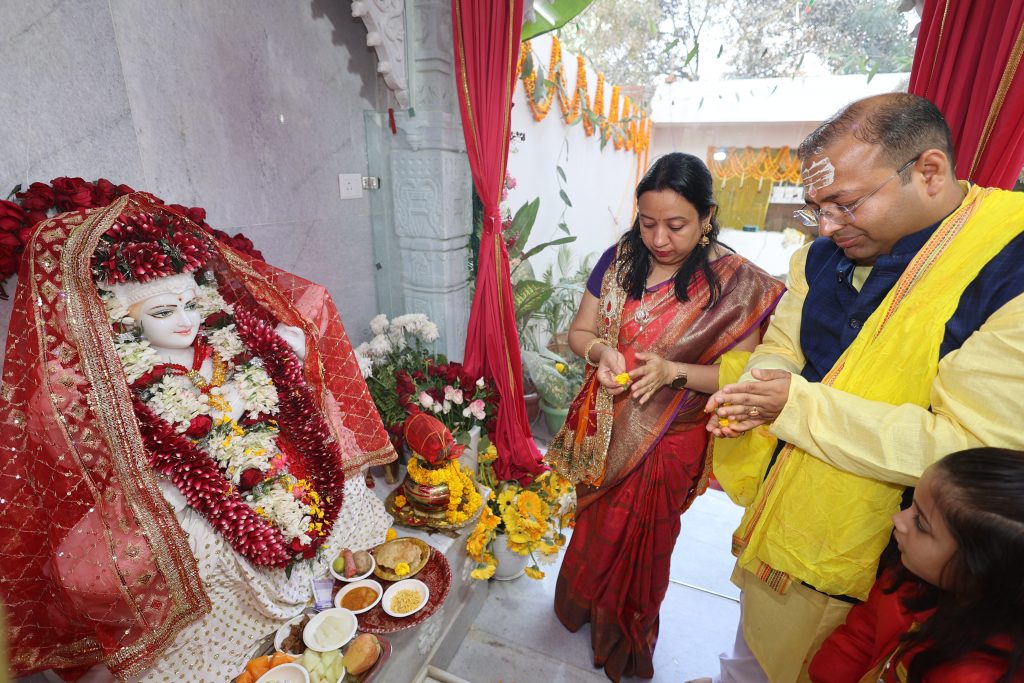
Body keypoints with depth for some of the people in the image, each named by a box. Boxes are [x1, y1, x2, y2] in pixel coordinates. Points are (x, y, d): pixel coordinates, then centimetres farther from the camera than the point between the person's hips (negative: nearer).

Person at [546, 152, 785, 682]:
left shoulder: (737, 283, -15)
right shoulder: (619, 259, -6)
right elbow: (578, 331, 0)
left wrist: (674, 370, -29)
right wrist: (601, 351, -22)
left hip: (668, 442, -2)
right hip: (603, 429, 3)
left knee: (638, 542, 19)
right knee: (594, 526, 24)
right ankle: (585, 603, 57)